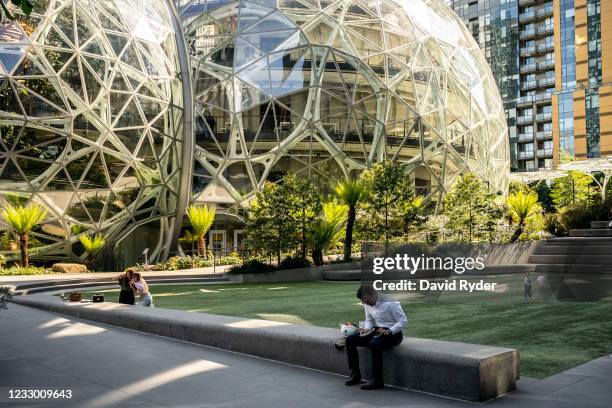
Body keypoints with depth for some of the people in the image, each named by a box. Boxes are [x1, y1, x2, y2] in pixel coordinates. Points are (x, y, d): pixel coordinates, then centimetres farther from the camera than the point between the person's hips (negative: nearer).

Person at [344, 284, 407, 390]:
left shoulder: (390, 304, -19)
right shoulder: (367, 305, 3)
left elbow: (403, 321, -16)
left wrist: (389, 331, -29)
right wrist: (367, 329, -6)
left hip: (393, 333, -7)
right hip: (377, 330, 8)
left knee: (374, 344, -38)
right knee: (350, 340, -9)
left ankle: (377, 380, -25)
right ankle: (355, 374, -2)